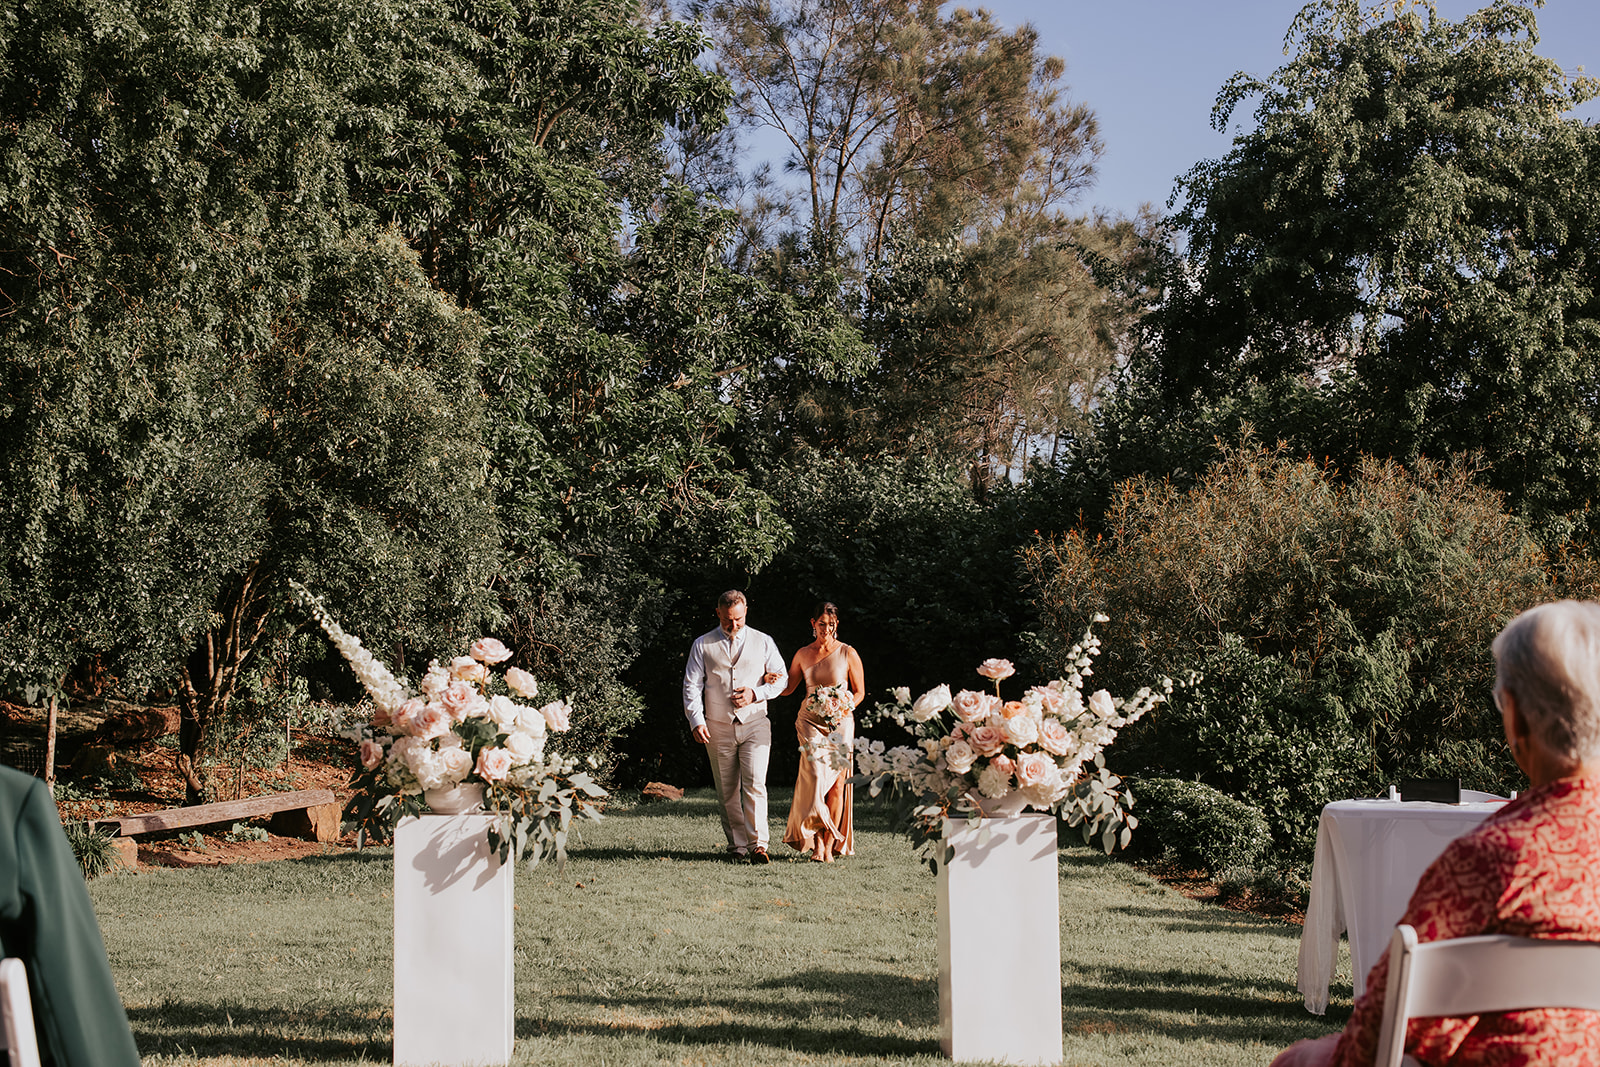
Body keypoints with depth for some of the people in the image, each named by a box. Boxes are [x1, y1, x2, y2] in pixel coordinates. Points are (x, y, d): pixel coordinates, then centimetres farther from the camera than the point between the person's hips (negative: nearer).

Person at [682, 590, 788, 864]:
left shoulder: (763, 642, 8)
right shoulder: (702, 645, 7)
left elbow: (782, 677, 11)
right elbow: (692, 685, 4)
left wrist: (756, 693, -7)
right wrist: (696, 721, -9)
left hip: (754, 723, -1)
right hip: (718, 727, 1)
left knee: (755, 784, -14)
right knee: (727, 791, 4)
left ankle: (757, 844, -13)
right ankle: (737, 846, 10)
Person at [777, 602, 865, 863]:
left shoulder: (848, 654, 1)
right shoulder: (803, 654, 8)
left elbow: (859, 691, 7)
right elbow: (787, 688, 16)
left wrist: (846, 709, -12)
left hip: (840, 723, -1)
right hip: (810, 721, 1)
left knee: (836, 783, -5)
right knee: (816, 777, -17)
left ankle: (829, 842, 3)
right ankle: (818, 839, -13)